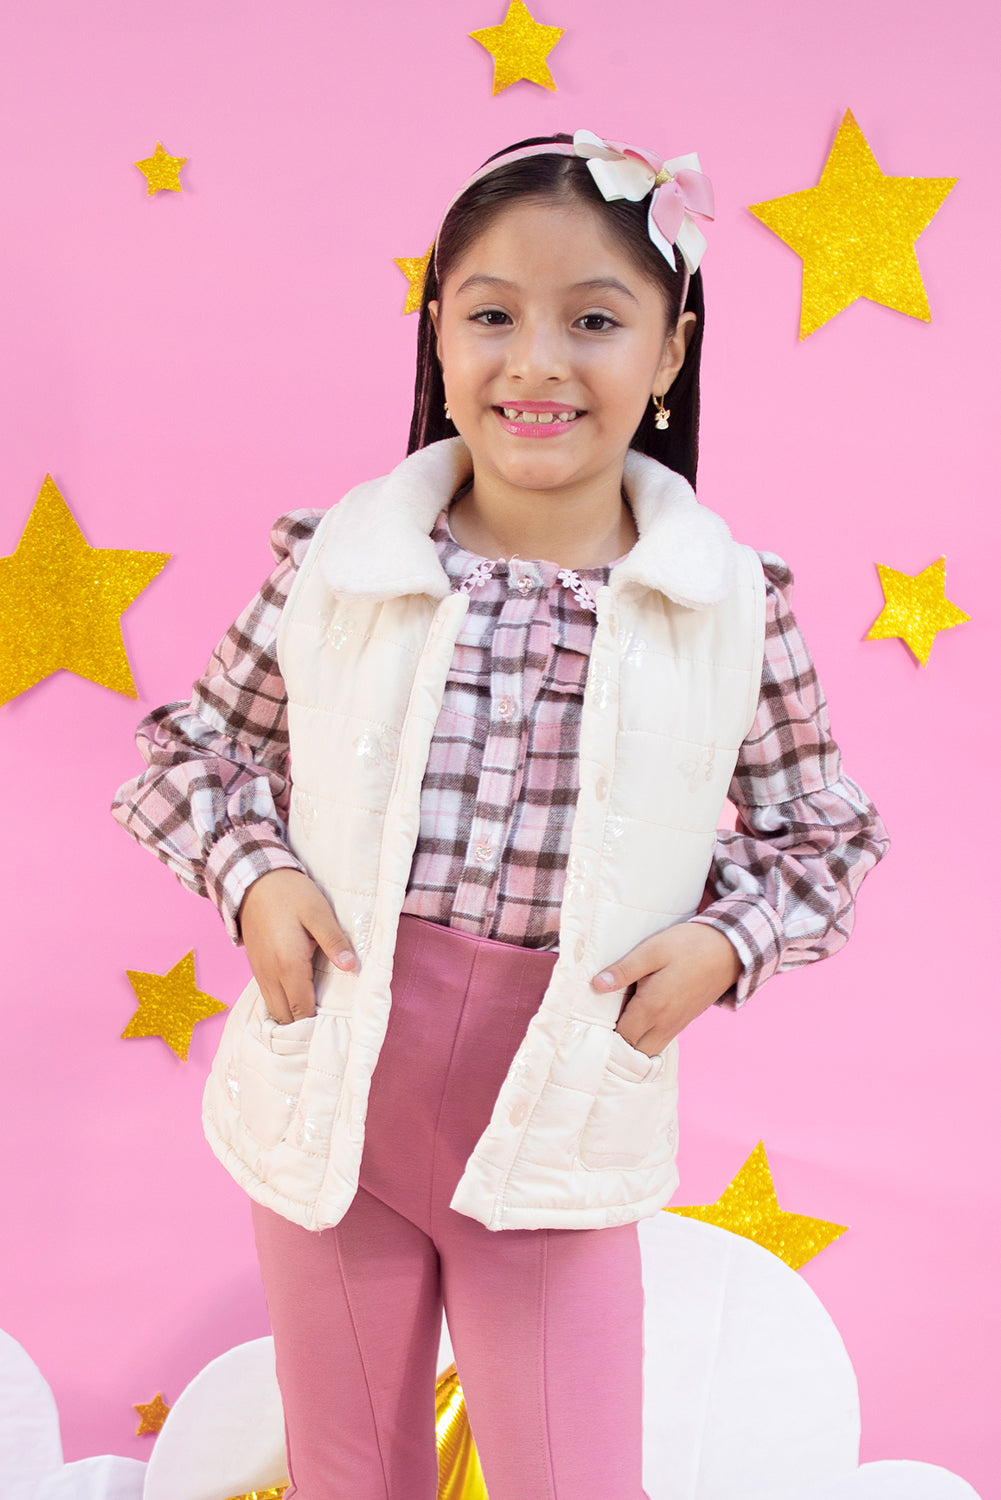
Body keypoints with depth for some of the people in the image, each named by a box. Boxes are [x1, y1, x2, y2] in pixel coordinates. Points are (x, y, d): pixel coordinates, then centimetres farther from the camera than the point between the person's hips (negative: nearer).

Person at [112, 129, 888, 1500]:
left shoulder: (734, 601, -8)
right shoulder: (336, 558, -7)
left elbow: (819, 833, 5)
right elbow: (197, 745, 7)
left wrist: (725, 941, -12)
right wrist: (252, 874, -10)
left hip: (559, 1127, -1)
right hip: (334, 1100, 2)